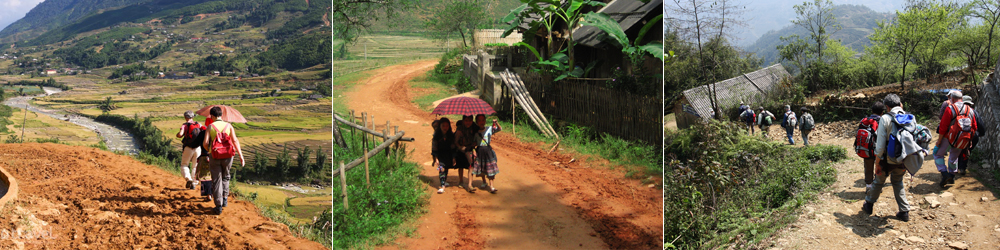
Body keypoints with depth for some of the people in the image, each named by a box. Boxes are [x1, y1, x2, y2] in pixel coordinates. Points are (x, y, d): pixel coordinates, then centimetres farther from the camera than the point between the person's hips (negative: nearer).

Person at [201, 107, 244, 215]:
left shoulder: (210, 127, -1)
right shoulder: (228, 126, 1)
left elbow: (205, 143, -8)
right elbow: (235, 140, -7)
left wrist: (209, 150, 15)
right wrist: (241, 156, -10)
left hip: (215, 157, -1)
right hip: (227, 156, 1)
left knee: (216, 181, 6)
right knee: (225, 177, 26)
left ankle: (218, 206, 4)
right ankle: (225, 198, 21)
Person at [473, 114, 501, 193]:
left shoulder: (489, 129, 0)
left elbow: (499, 129, -6)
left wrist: (496, 123, -23)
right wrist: (473, 150, -3)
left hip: (488, 150, -1)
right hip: (479, 150, 1)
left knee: (490, 168, -6)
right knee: (481, 168, 13)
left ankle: (491, 186, -6)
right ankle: (484, 182, 36)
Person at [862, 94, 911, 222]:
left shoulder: (885, 118, -14)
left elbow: (880, 145, -15)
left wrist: (877, 163, -6)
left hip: (888, 159, -3)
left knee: (879, 182, 18)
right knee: (898, 182, 23)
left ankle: (869, 205, 36)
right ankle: (904, 212, 22)